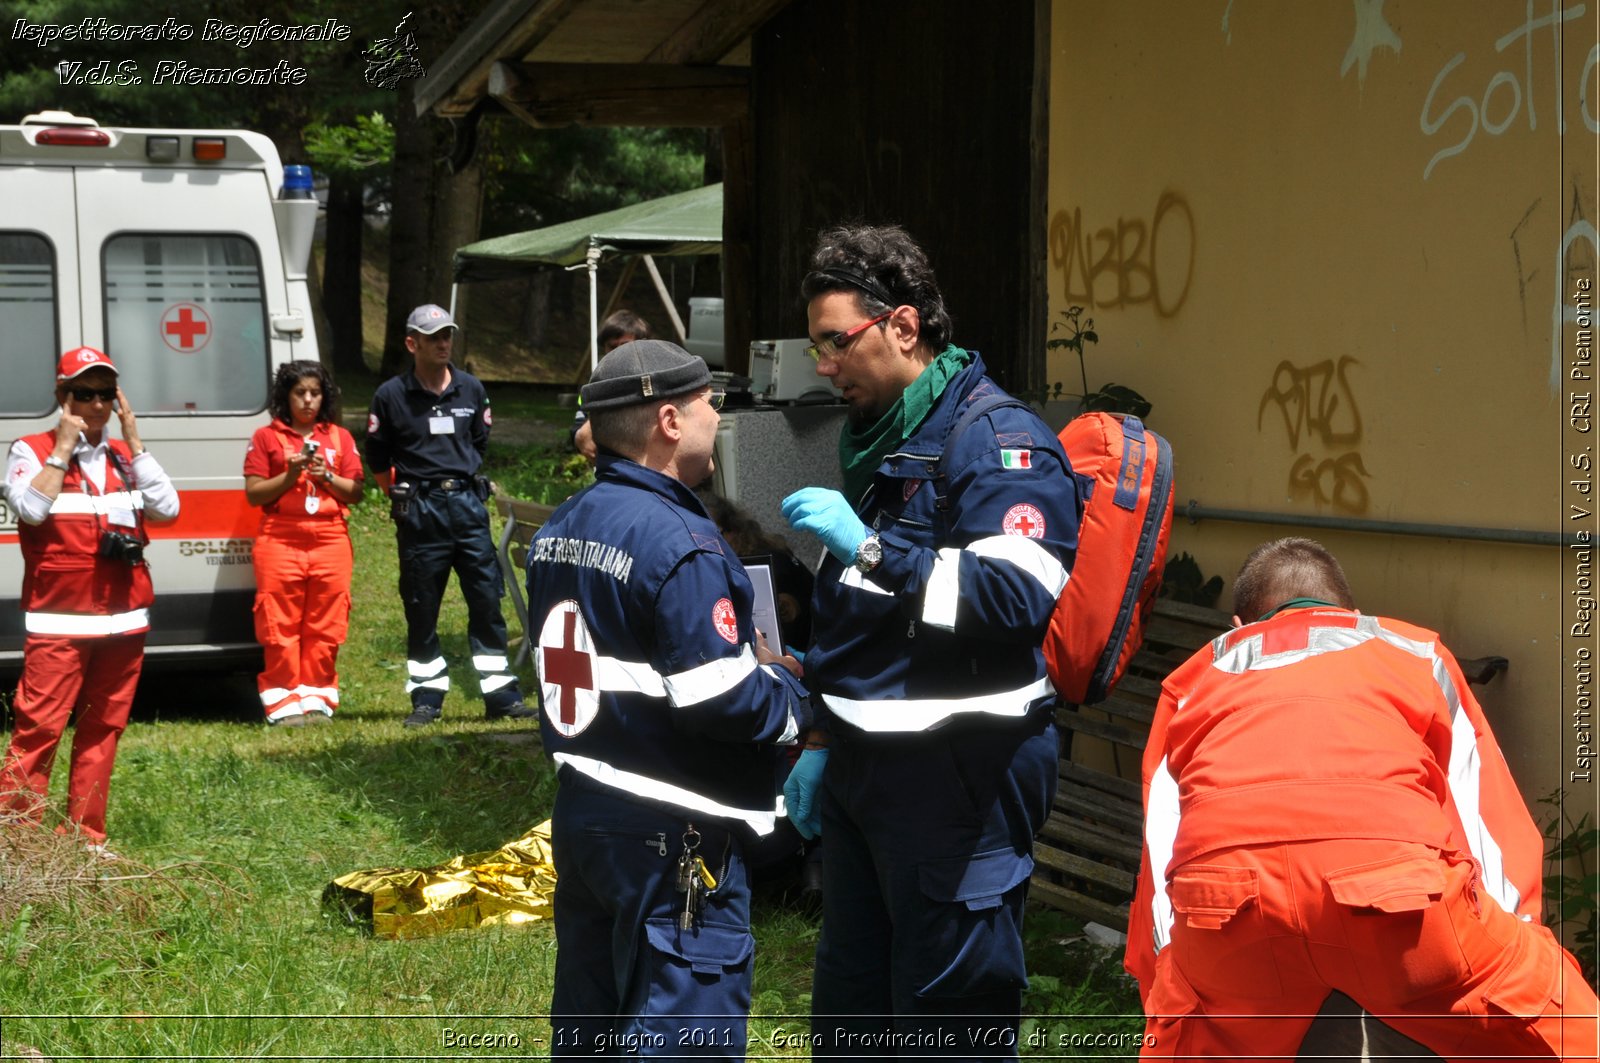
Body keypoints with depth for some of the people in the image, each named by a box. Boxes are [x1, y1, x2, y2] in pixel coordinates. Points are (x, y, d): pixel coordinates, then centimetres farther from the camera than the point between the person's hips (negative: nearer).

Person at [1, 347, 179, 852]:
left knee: (103, 729, 8)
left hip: (123, 621, 5)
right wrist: (63, 446, -12)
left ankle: (87, 838, 15)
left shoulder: (126, 455, 13)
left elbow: (167, 507, -1)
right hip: (58, 621, -5)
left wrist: (133, 438, -2)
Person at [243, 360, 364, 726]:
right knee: (280, 627, -5)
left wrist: (326, 477, -6)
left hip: (330, 541, 2)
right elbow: (253, 493, 1)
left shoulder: (340, 437, 14)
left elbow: (355, 493, 10)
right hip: (280, 541, -2)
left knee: (325, 627, 1)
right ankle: (285, 703, -1)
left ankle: (315, 699, 9)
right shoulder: (266, 437, 6)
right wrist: (289, 476, -11)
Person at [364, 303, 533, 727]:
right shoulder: (391, 396, -1)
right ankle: (426, 698, 11)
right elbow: (377, 458, 8)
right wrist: (404, 498, 10)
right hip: (419, 512, -2)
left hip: (467, 504, 2)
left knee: (487, 598, 0)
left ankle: (501, 695, 5)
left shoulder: (471, 389, 8)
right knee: (421, 608, 2)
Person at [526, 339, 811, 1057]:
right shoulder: (677, 543, -19)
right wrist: (791, 689, -2)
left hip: (580, 809, 9)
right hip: (671, 837, -9)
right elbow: (727, 703, -23)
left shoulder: (559, 530, 10)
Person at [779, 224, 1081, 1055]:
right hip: (867, 768, 9)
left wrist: (872, 548, -25)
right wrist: (824, 744, 22)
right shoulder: (873, 437, 17)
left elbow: (1018, 600, -26)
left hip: (957, 774, -9)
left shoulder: (998, 441, -12)